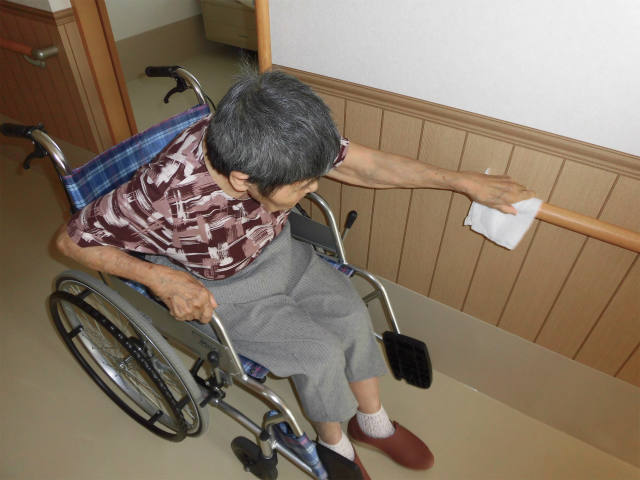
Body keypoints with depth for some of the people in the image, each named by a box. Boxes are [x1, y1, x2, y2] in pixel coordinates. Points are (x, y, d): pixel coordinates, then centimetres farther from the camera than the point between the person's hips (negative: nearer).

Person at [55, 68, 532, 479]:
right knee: (322, 353, -13)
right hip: (220, 290, -4)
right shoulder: (165, 194, -37)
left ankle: (372, 420, 22)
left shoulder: (275, 145, -25)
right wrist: (161, 278, -30)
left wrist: (466, 181, -10)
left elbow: (367, 165, -15)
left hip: (278, 250, 5)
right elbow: (72, 239, -19)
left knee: (353, 315, -5)